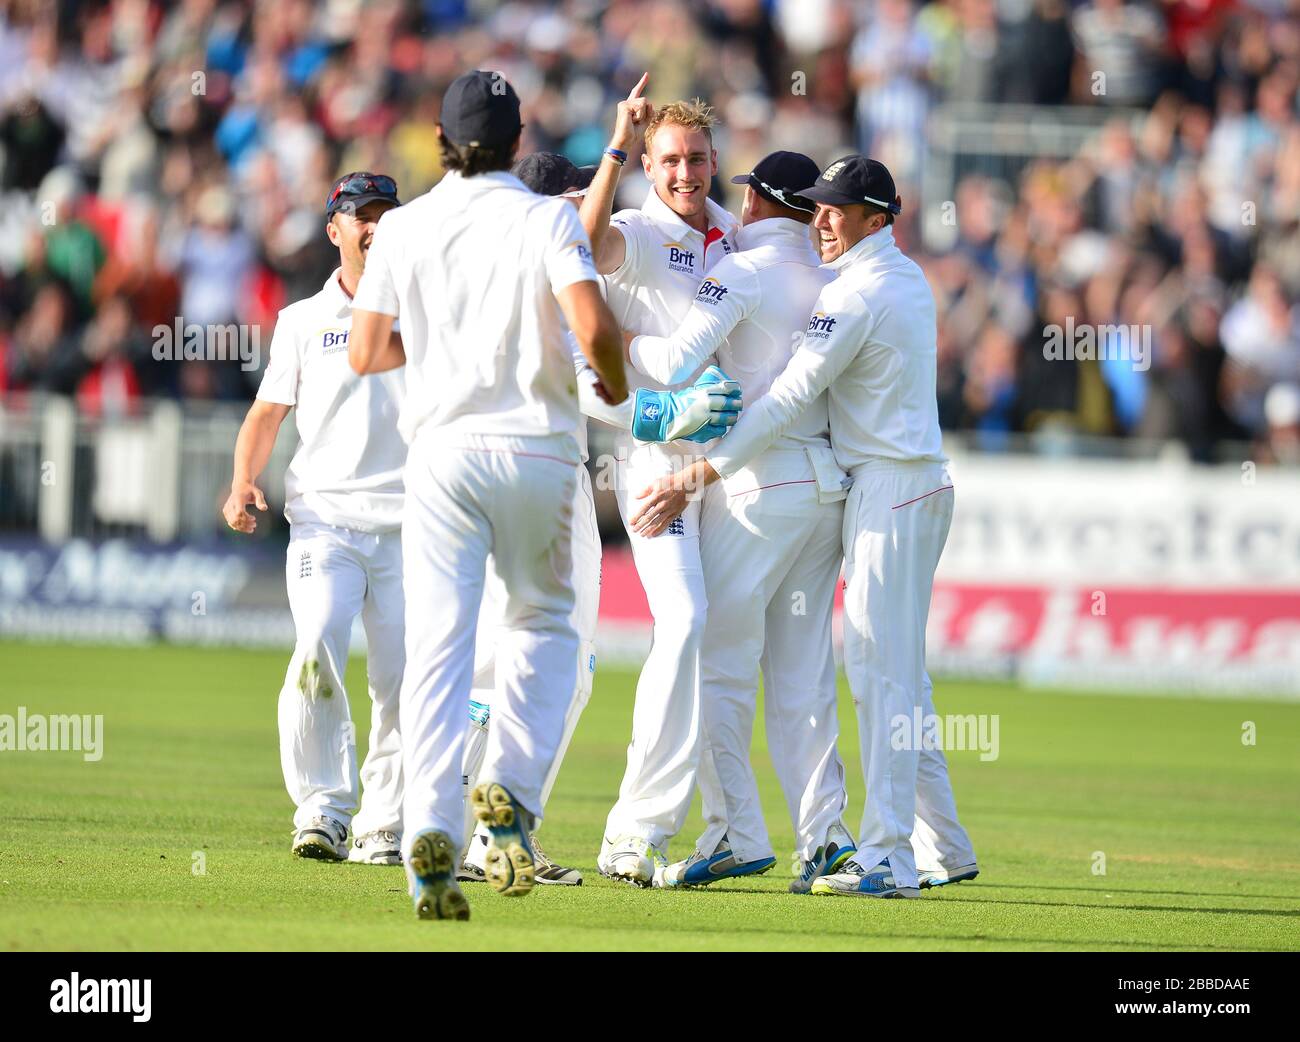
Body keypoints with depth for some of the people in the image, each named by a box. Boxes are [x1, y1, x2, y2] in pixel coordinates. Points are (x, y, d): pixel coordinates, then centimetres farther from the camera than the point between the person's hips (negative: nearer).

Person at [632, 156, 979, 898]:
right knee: (898, 674, 15)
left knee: (881, 671, -12)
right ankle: (943, 848, 18)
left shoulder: (856, 295, -16)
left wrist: (693, 481, -22)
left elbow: (787, 401, -21)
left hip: (890, 488, -10)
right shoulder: (910, 280, 13)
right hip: (921, 484, 10)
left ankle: (887, 858, -16)